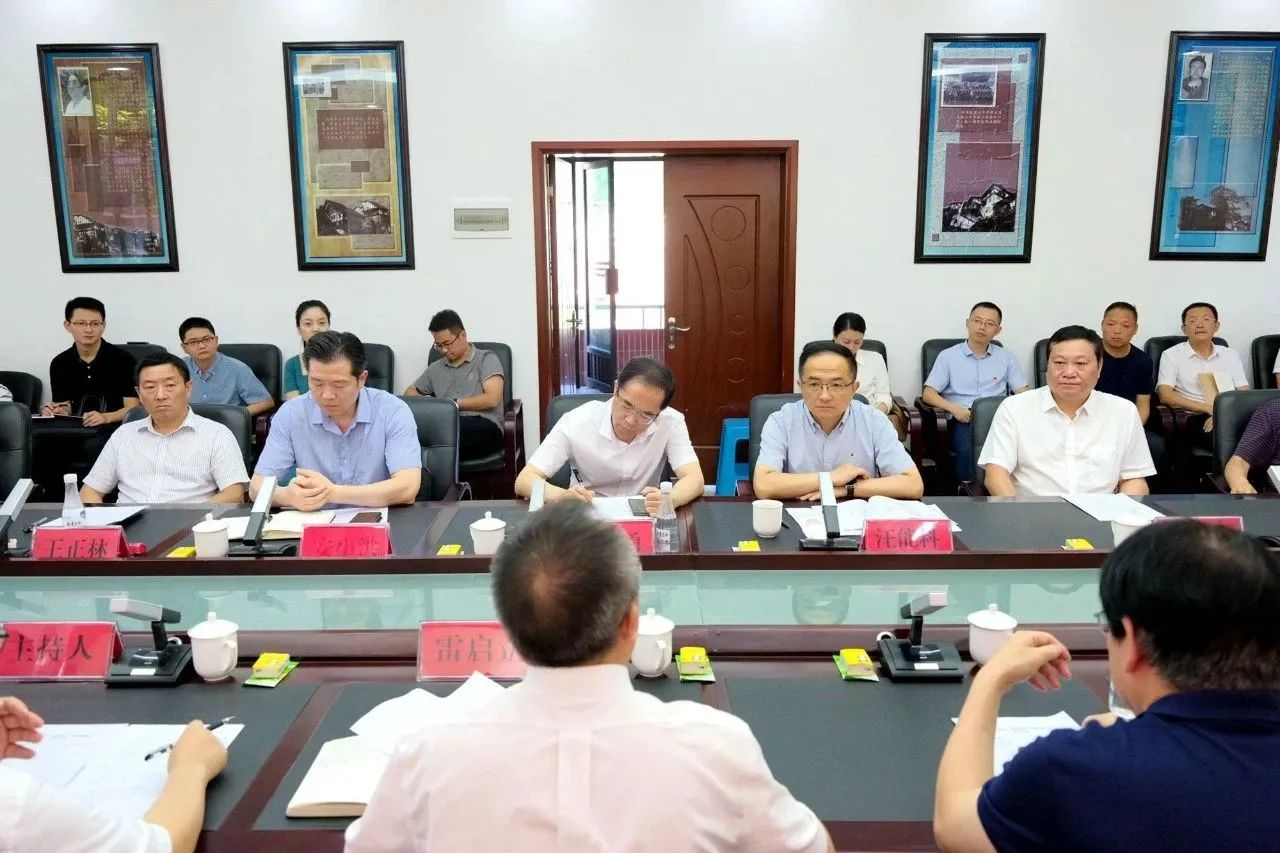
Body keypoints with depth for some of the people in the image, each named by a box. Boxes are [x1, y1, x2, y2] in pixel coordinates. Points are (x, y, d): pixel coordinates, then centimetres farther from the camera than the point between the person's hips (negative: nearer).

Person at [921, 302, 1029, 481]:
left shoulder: (1006, 357, 20)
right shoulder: (948, 356, 14)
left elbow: (1022, 393, 13)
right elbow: (928, 394, 7)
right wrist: (954, 408, -12)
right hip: (962, 421, -2)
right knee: (968, 450, -35)